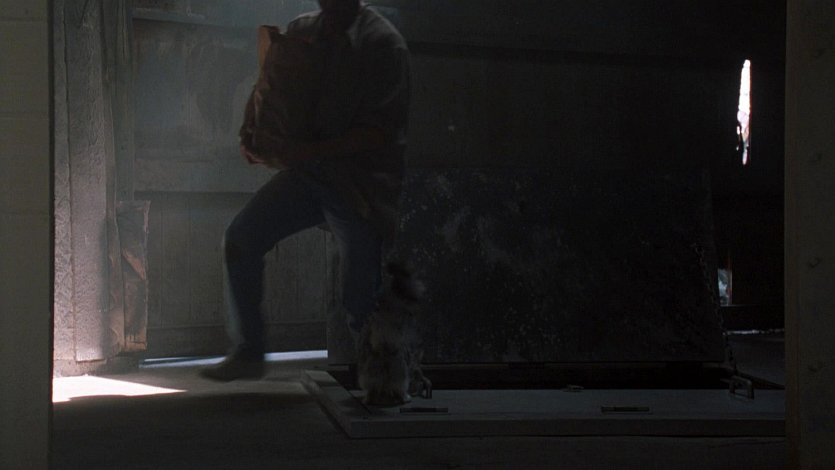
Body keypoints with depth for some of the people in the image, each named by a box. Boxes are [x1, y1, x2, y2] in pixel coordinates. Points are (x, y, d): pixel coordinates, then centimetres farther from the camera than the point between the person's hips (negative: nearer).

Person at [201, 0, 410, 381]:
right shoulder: (301, 31, 7)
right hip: (305, 173, 5)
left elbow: (382, 131, -16)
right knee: (241, 238, -10)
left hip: (361, 184, -5)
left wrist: (312, 150, -22)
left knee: (360, 300, -1)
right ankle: (247, 353, -1)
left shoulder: (382, 43, -11)